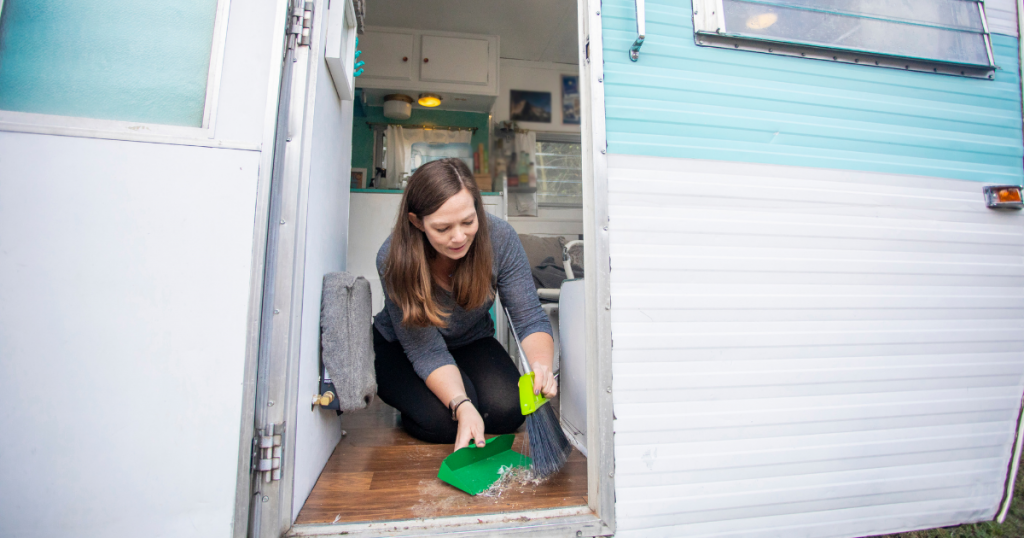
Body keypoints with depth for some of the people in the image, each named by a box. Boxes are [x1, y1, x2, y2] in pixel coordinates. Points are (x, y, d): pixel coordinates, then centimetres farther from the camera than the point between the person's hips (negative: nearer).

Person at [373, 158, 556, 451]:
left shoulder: (499, 237, -26)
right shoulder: (394, 259, -31)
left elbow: (530, 317, -22)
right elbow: (427, 352, -28)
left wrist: (542, 366, -43)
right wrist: (462, 406, -43)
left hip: (471, 341, 2)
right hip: (401, 348, -1)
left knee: (506, 410, -21)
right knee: (443, 419, -26)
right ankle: (409, 406, 8)